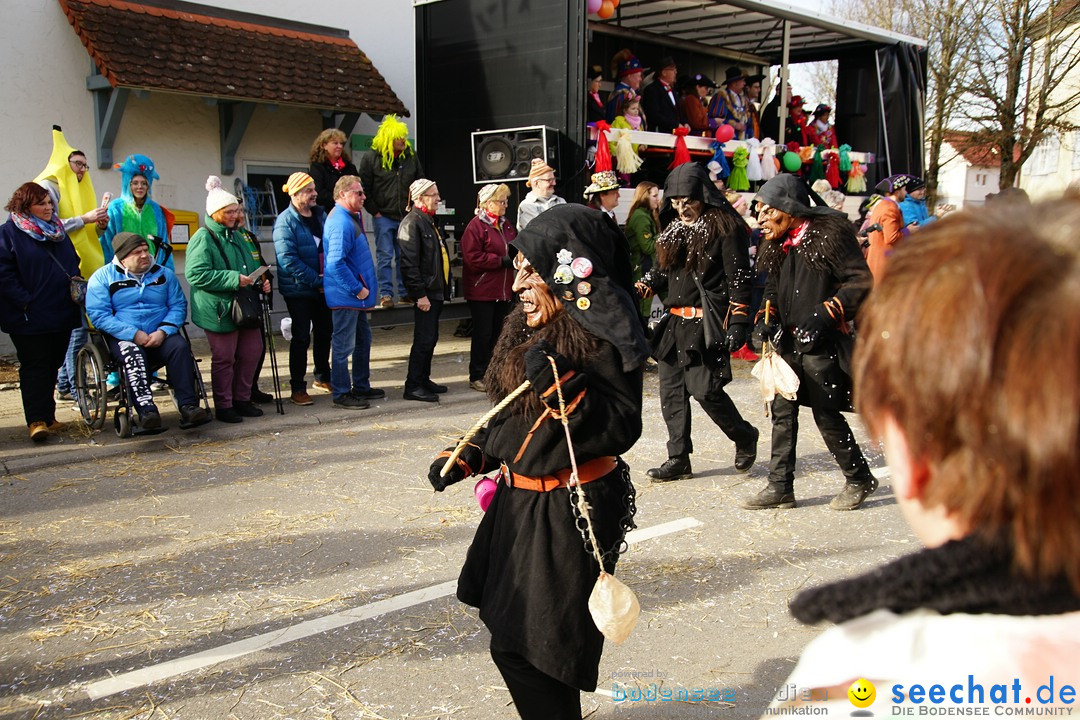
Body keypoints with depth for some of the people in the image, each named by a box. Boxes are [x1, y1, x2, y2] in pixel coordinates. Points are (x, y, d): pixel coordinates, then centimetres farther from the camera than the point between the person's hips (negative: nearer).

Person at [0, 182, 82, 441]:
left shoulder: (58, 229, 15)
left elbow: (74, 262, 23)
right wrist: (25, 302, -18)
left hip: (61, 313, 6)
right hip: (29, 318, -6)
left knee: (52, 365, 11)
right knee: (35, 366, -6)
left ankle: (47, 417, 20)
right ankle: (37, 420, -5)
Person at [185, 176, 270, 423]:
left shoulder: (238, 237, 16)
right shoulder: (203, 238, -11)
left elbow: (252, 266, 28)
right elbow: (196, 274, -21)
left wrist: (261, 281, 5)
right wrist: (234, 279, -22)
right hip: (219, 309, -8)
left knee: (252, 352, 11)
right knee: (224, 358, 0)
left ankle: (242, 399, 25)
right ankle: (223, 406, 12)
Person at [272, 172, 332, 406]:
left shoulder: (320, 215, 7)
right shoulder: (285, 221, -14)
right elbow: (288, 259, -21)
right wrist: (316, 281, -21)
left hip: (322, 287, 7)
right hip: (298, 289, -6)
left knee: (324, 331, 17)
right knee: (301, 337, -1)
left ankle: (323, 374, 37)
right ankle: (297, 388, 8)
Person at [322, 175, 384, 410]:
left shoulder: (350, 218, 13)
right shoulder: (341, 223, -20)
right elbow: (336, 263, -27)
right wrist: (358, 289, -21)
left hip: (356, 294, 11)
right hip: (345, 295, -11)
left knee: (363, 339, 18)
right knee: (344, 344, -2)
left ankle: (361, 386, 29)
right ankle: (341, 394, 6)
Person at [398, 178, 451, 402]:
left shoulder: (429, 221, 18)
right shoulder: (411, 223, -13)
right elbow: (409, 263, -20)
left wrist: (444, 289, 20)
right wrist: (420, 294, -22)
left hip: (436, 291, 10)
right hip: (425, 293, -10)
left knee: (430, 338, 15)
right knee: (424, 339, -7)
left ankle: (423, 380, 24)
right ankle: (413, 386, -1)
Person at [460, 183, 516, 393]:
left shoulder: (505, 224, 14)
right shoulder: (475, 226, -11)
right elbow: (472, 258, -19)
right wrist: (501, 260, -19)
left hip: (504, 289, 7)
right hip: (482, 291, -7)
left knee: (499, 333, 11)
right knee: (483, 334, -2)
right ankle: (477, 377, 8)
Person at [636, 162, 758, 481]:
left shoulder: (725, 226, -7)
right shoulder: (673, 228, 15)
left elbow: (738, 277, -9)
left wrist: (738, 322, -13)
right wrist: (641, 288, 2)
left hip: (708, 321, -7)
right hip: (675, 320, 8)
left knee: (703, 388, -11)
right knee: (671, 389, 6)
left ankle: (744, 437, 15)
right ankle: (678, 459, 15)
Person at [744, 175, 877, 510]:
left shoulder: (830, 233, -12)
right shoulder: (776, 244, 11)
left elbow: (861, 282, -12)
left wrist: (825, 313, -21)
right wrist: (767, 316, 2)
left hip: (821, 344, -7)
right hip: (787, 342, 7)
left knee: (826, 415, -1)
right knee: (782, 413, 7)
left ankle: (859, 479, 19)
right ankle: (780, 486, 15)